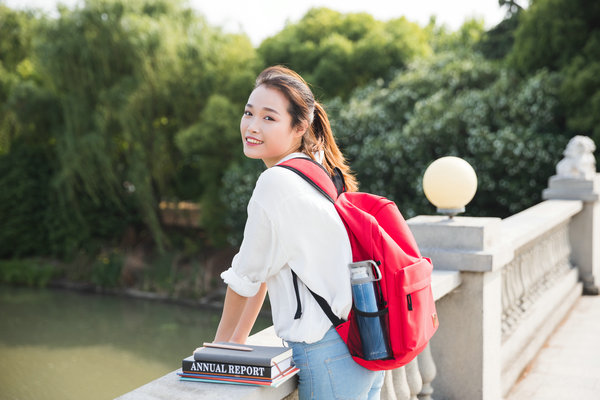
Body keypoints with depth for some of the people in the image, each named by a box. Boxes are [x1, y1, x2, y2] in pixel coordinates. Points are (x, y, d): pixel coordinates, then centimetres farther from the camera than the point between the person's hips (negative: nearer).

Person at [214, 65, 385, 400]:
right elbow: (266, 267, 14)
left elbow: (246, 275, -8)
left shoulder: (276, 183, -18)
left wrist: (223, 344, 8)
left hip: (328, 357, -8)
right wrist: (237, 341, 20)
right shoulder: (312, 172, 9)